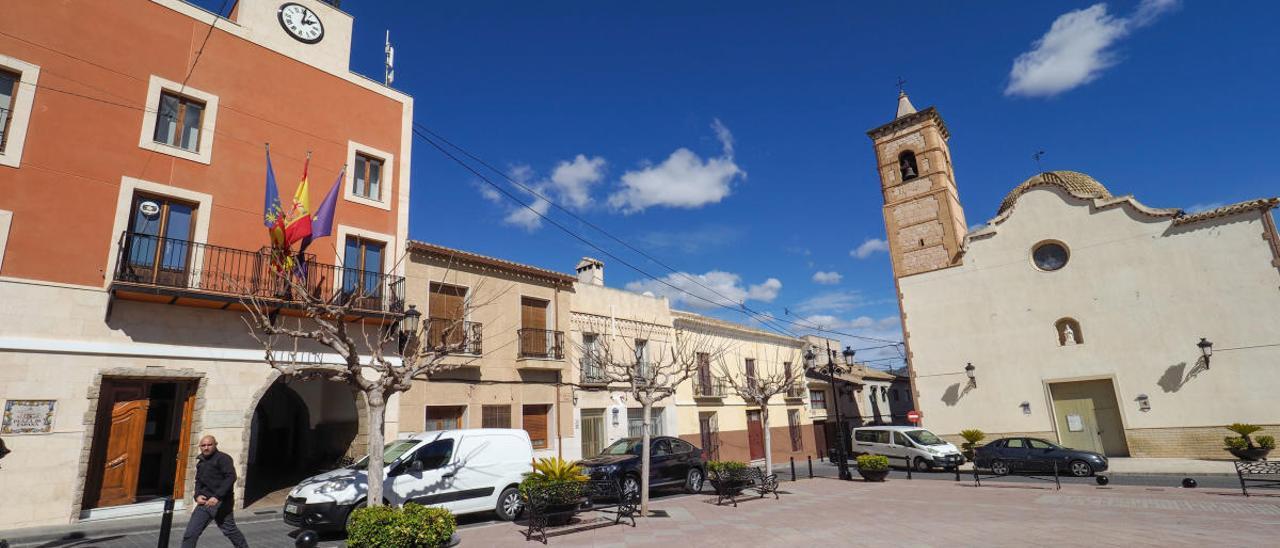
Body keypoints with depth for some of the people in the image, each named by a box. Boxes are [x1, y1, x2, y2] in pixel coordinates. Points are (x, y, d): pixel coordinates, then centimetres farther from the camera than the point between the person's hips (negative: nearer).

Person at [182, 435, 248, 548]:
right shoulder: (201, 462, 13)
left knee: (230, 531, 1)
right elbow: (198, 481, 22)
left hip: (220, 503, -7)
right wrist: (198, 495, 2)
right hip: (204, 503, 7)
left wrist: (217, 496, -26)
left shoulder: (223, 458, -10)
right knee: (190, 534, 6)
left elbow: (231, 477, -20)